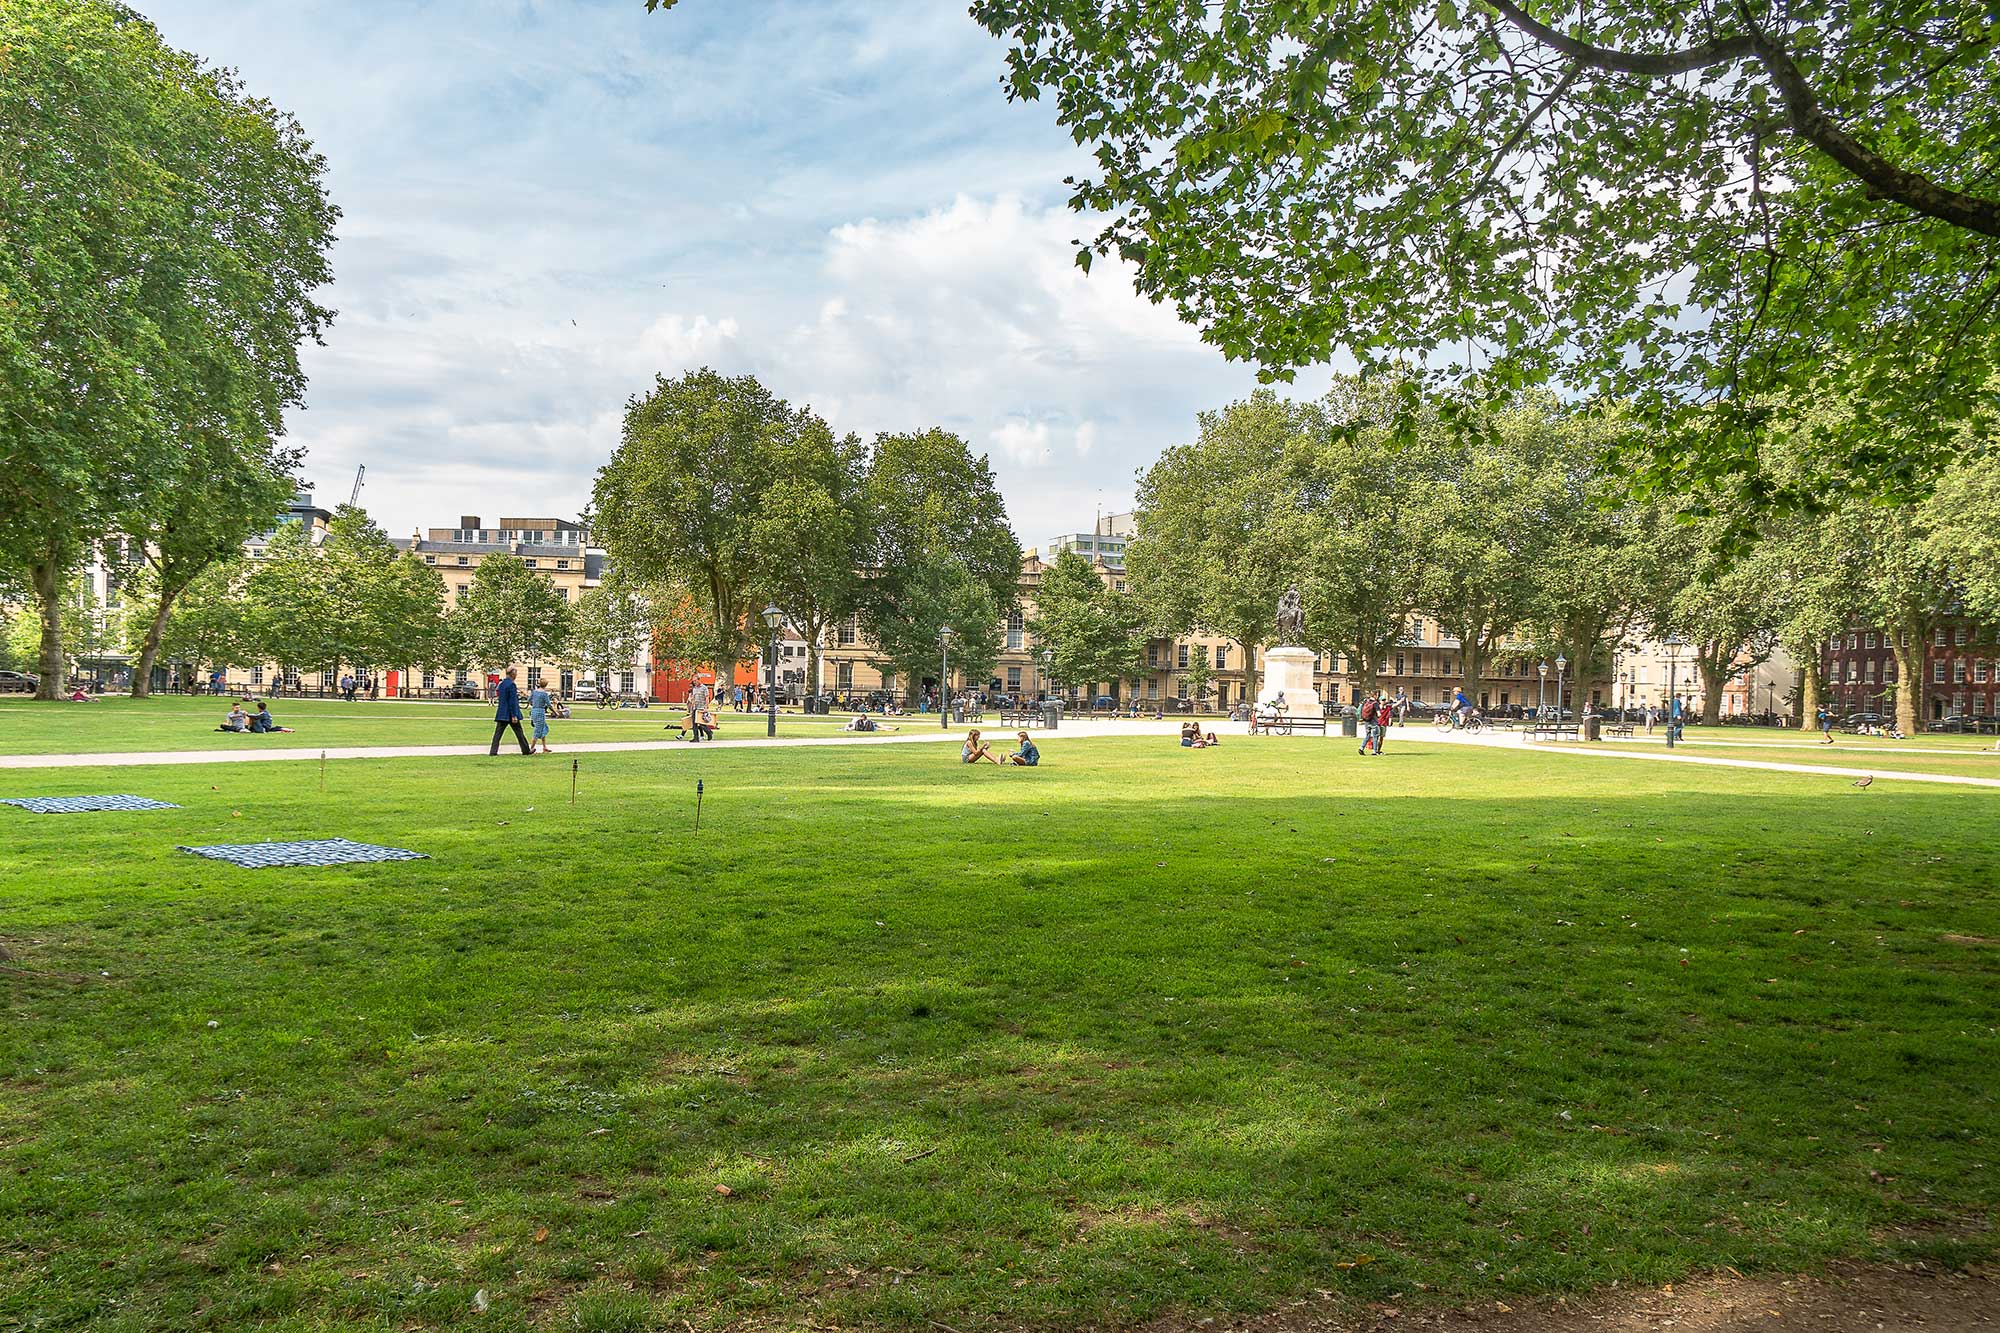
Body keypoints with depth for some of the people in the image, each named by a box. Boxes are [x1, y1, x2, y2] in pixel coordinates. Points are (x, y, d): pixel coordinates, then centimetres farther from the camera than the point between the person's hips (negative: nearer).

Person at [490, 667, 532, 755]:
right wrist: (514, 715, -18)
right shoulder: (511, 684, -15)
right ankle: (526, 750, 16)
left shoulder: (501, 683, 10)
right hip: (510, 714, -7)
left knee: (498, 733, 3)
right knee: (519, 733, 6)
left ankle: (493, 751, -4)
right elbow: (513, 701, -18)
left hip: (501, 714, 7)